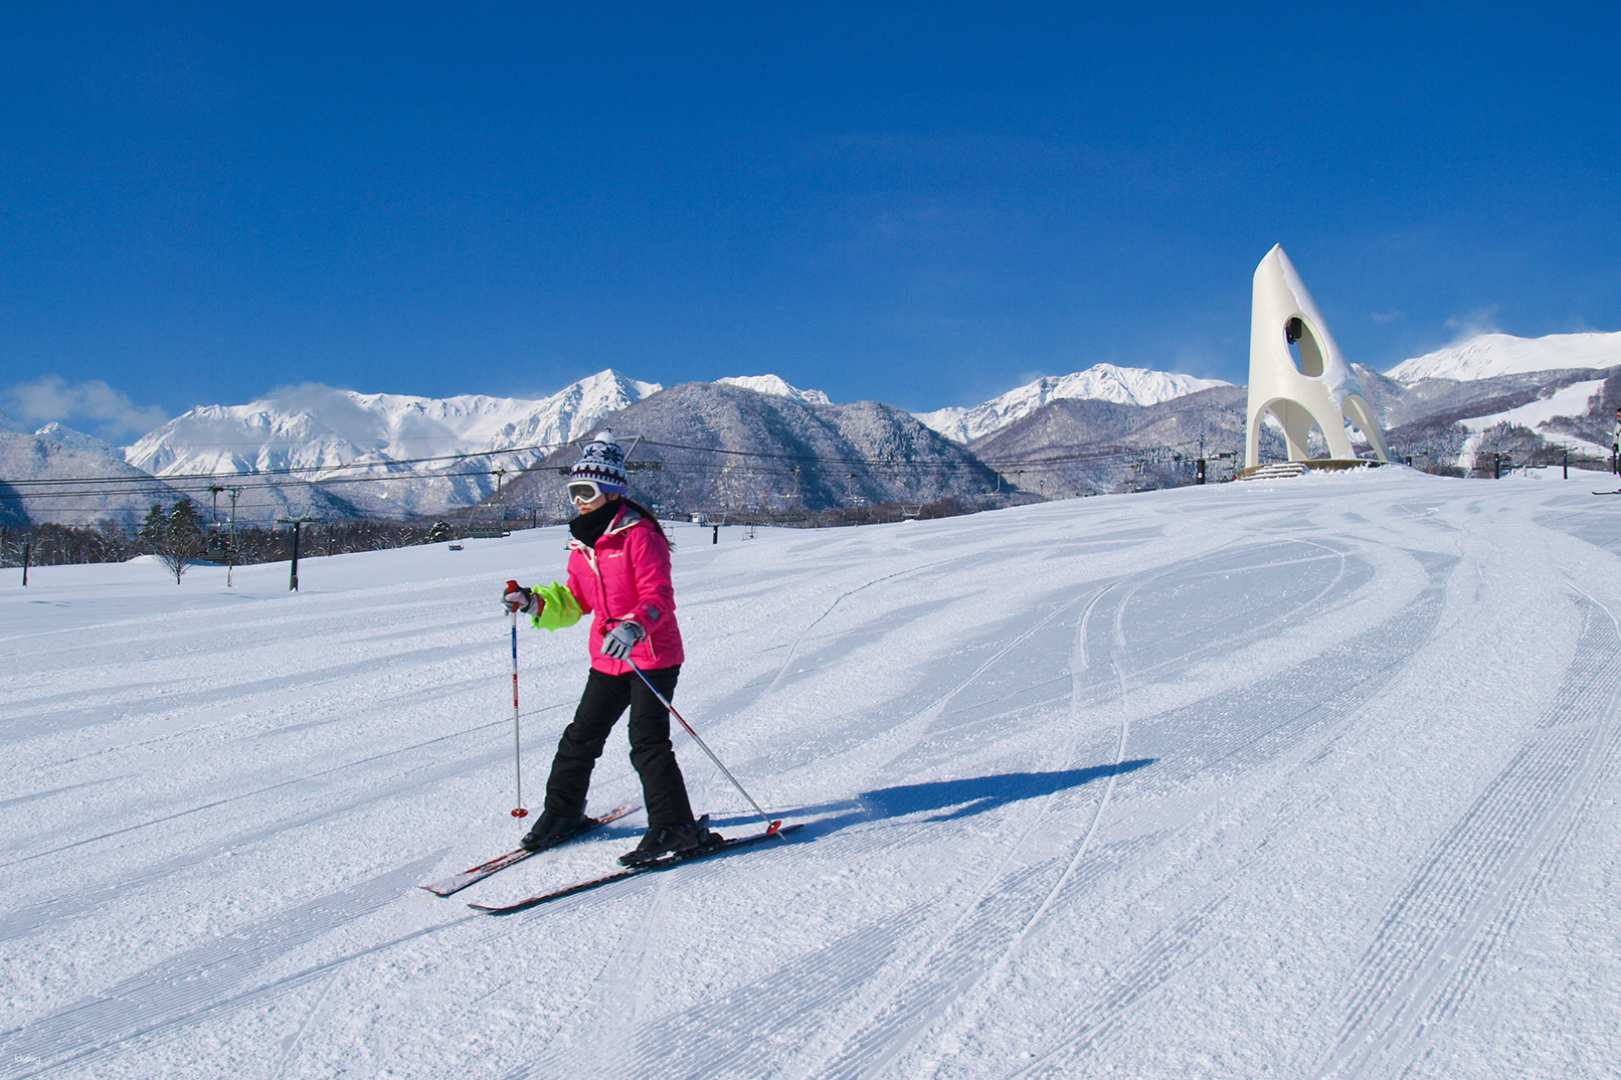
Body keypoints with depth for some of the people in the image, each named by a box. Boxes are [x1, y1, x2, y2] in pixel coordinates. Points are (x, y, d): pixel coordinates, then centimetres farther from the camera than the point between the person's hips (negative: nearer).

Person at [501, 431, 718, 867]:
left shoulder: (639, 534, -15)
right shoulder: (583, 542, 9)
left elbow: (659, 596, -23)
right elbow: (575, 601, 19)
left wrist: (634, 627, -40)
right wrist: (534, 602, 5)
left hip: (653, 655, -8)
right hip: (608, 658, 8)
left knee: (647, 741, -12)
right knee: (581, 736, 15)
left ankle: (675, 827, -4)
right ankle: (562, 812, 32)